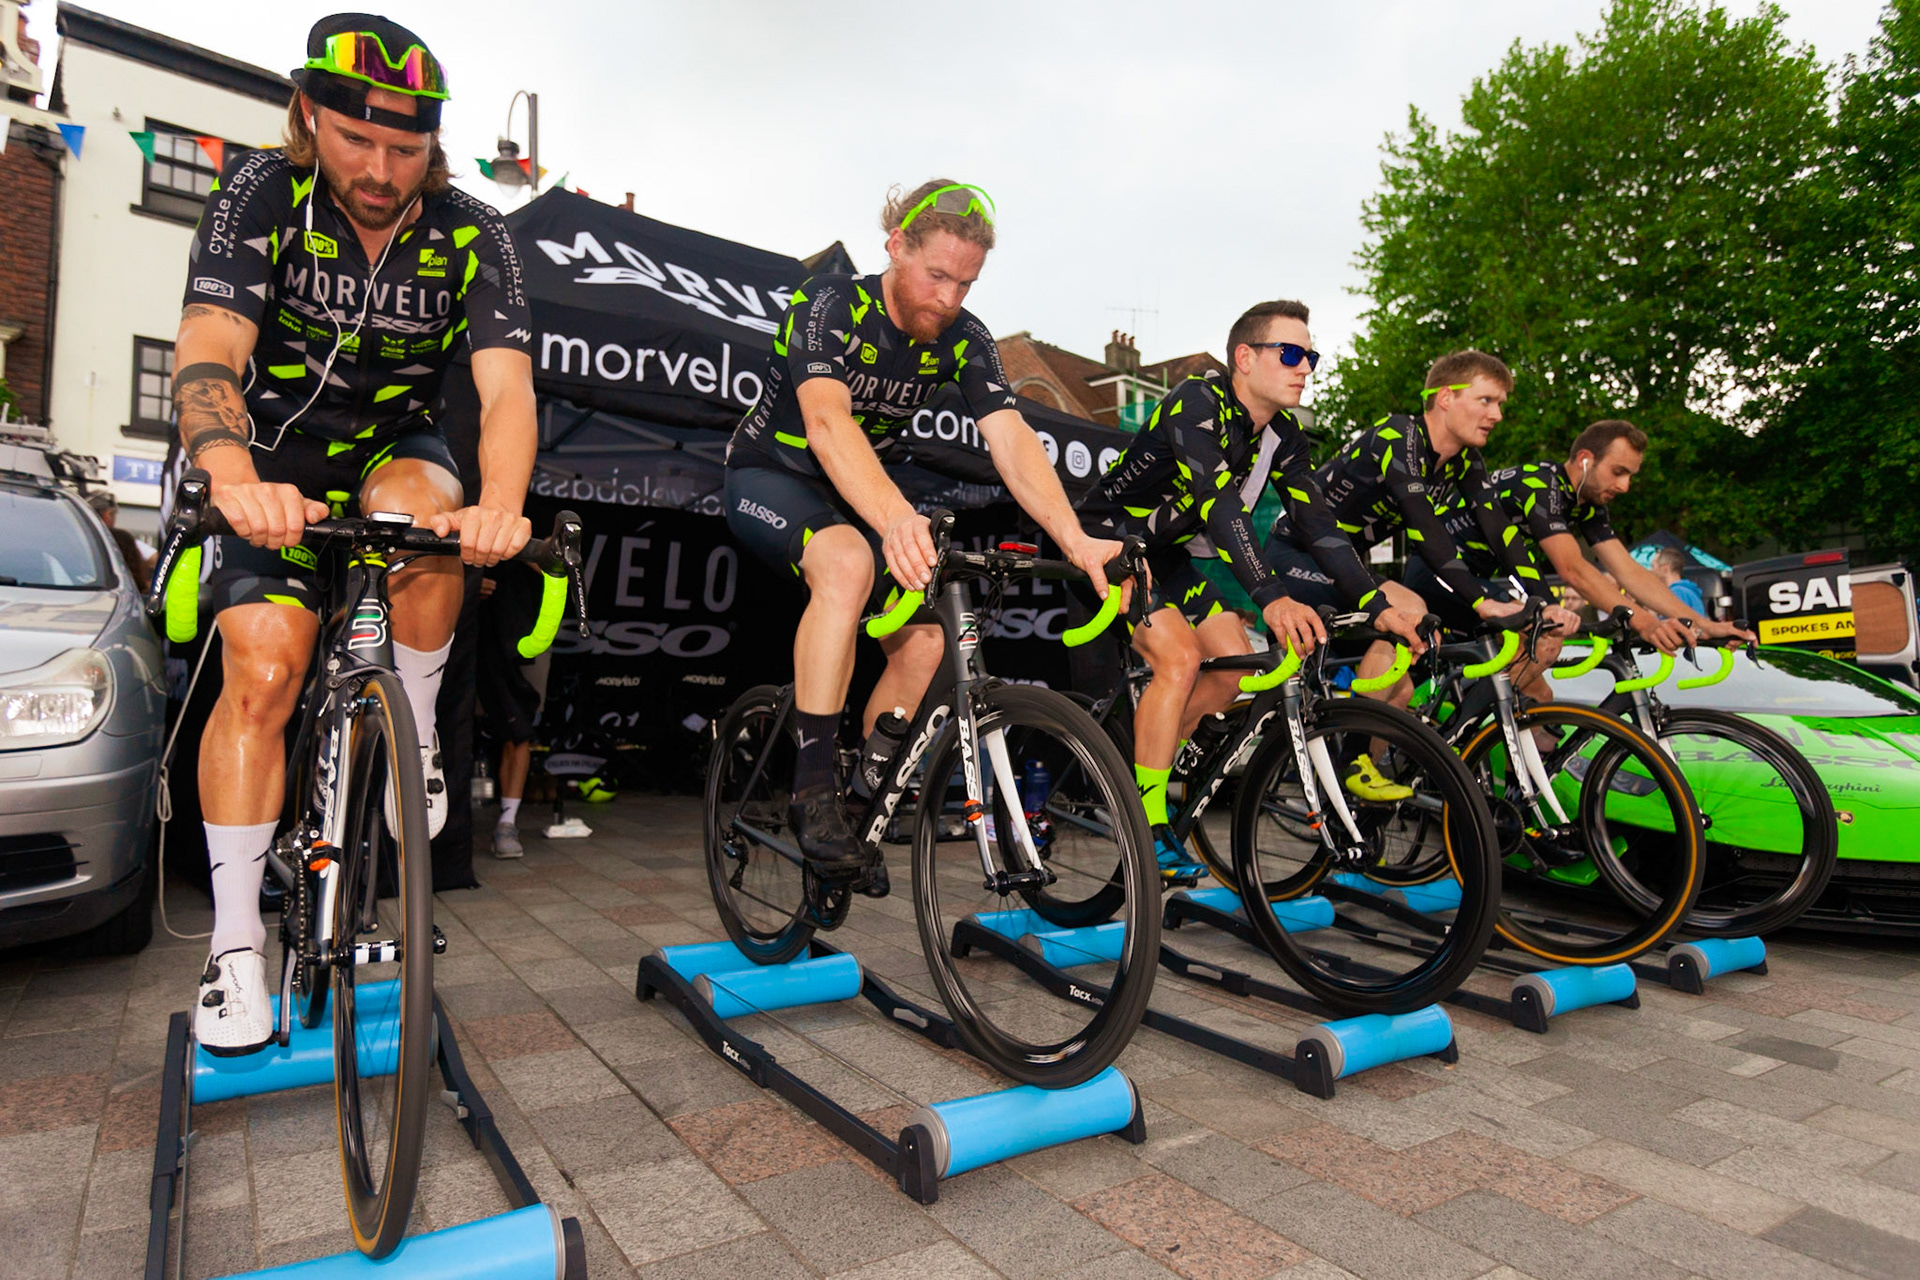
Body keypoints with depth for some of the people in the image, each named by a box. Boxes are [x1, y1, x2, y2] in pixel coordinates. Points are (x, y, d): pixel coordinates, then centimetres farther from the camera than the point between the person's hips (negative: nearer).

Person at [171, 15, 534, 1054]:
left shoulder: (470, 235, -13)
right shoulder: (262, 195, -15)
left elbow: (507, 385, -26)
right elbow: (207, 354, -27)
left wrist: (500, 505, -47)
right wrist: (235, 481, -49)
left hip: (396, 443, 1)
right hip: (277, 458, -1)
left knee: (421, 510, -36)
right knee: (263, 668, -15)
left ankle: (415, 732, -13)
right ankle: (235, 946, -5)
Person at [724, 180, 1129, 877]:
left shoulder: (963, 340, -10)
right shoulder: (829, 304, -24)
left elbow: (1011, 438, -22)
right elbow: (826, 421, -41)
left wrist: (1076, 539, -39)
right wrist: (897, 519, -60)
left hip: (858, 498, 5)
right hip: (770, 476, -5)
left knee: (922, 643, -11)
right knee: (849, 563, -37)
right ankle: (812, 786, -30)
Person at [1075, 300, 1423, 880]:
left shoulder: (1281, 433, 0)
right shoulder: (1197, 403, -24)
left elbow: (1317, 519, -6)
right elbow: (1219, 502, -38)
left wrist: (1379, 606, -15)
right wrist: (1272, 598, -50)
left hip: (1164, 556, 8)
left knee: (1235, 667, -2)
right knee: (1179, 656, -25)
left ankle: (1136, 758, 15)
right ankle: (1147, 827, -16)